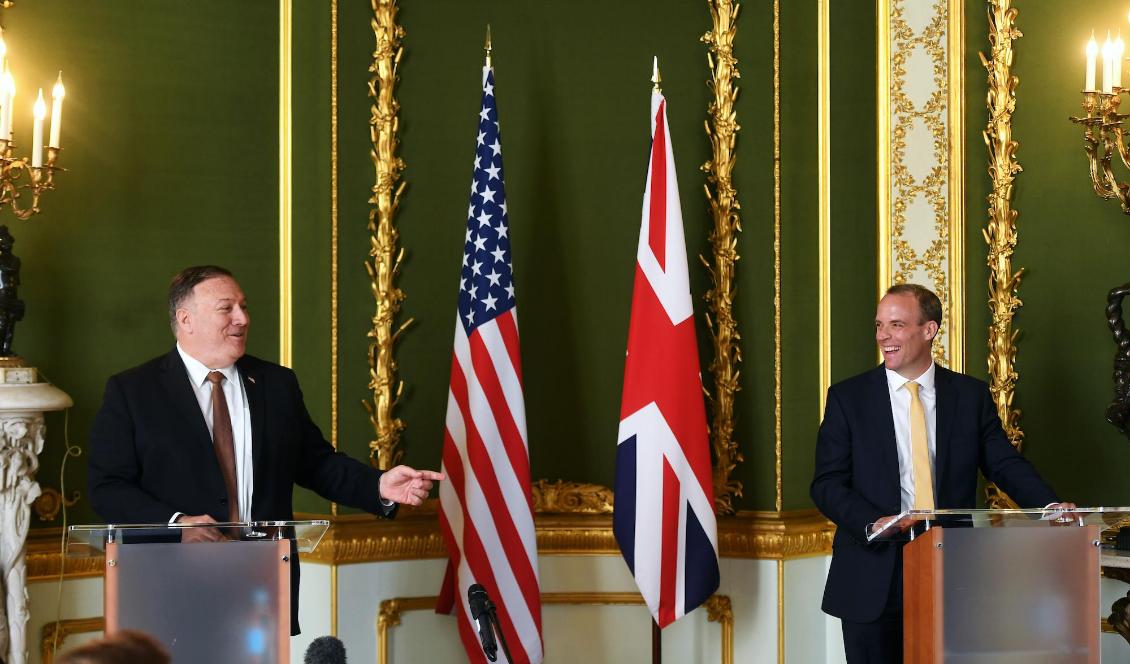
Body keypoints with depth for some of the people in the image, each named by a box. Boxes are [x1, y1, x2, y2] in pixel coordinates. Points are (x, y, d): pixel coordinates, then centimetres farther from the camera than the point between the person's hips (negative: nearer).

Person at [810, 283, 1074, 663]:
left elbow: (1005, 464, 6)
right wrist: (873, 523, -20)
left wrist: (1050, 506, -13)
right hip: (873, 581, -1)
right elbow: (827, 484, -2)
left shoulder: (971, 395, 7)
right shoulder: (847, 398, 2)